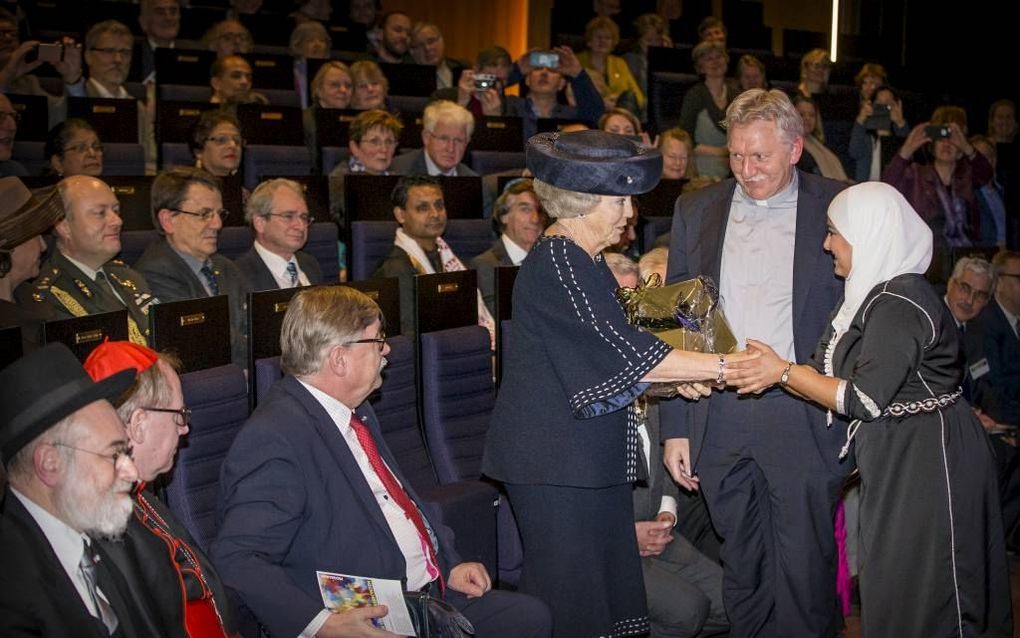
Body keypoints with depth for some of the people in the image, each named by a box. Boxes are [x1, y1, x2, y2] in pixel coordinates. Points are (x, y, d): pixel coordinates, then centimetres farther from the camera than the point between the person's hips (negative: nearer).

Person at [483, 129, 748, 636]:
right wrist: (721, 366, -19)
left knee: (610, 587, 12)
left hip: (591, 455, 10)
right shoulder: (556, 261, -17)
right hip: (556, 457, -10)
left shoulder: (584, 258, 14)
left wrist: (674, 377, 2)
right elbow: (619, 351, -23)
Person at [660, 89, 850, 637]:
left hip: (806, 424, -3)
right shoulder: (696, 211, 8)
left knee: (805, 581, 4)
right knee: (742, 574, 13)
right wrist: (675, 427, 5)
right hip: (720, 422, 3)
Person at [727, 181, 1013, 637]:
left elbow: (864, 400, -22)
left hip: (926, 461, -9)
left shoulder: (899, 304, -20)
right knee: (892, 588, 16)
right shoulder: (876, 295, 10)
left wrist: (782, 372, -16)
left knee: (913, 592, 2)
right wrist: (773, 372, 0)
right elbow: (832, 375, 10)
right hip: (896, 458, 9)